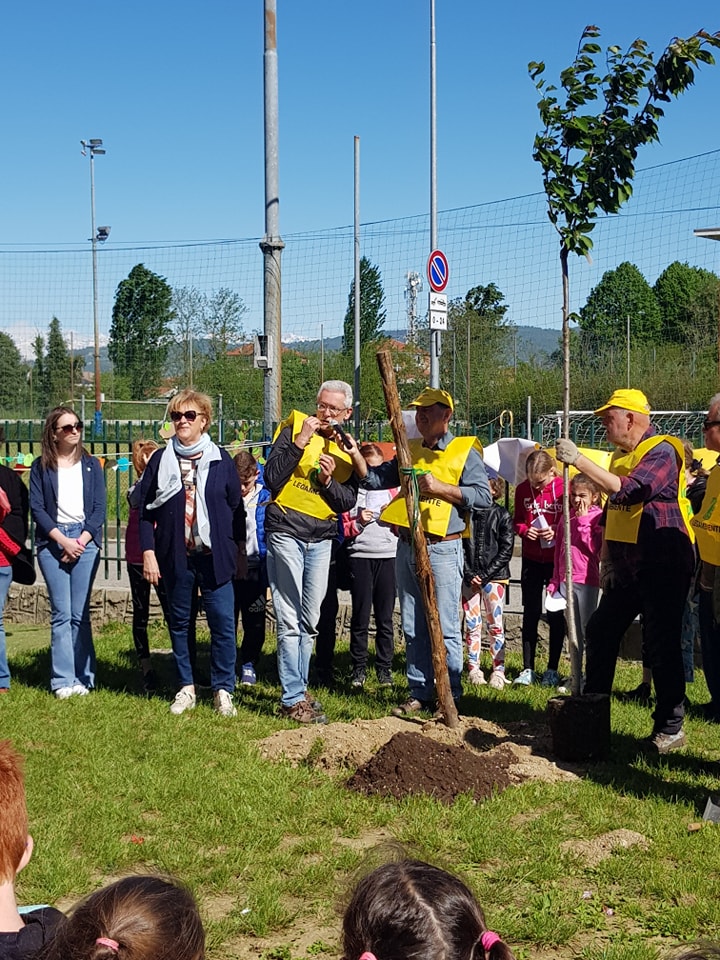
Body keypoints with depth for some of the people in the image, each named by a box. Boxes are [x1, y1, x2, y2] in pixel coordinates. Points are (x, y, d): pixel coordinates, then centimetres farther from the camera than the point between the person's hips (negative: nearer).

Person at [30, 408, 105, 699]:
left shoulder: (91, 465, 9)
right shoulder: (41, 467, 6)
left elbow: (99, 509, 5)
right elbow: (37, 508, 0)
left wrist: (80, 542, -7)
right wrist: (64, 542, -10)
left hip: (85, 541, 1)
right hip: (52, 542, 0)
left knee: (80, 614, -1)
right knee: (61, 614, -3)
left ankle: (82, 677, 3)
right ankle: (63, 680, -1)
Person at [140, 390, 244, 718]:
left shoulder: (221, 460, 4)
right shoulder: (160, 460, 5)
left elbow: (236, 508, 8)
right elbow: (146, 510, 5)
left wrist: (238, 549, 6)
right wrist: (148, 552, -2)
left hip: (214, 556, -1)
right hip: (175, 557, 1)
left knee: (223, 623, -6)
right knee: (179, 624, 8)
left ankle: (223, 691, 3)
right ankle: (186, 688, 18)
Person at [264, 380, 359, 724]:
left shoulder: (347, 448, 8)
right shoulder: (295, 426, -4)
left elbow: (348, 502, 3)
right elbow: (272, 478, -14)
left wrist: (329, 480, -15)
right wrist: (300, 441, -21)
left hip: (322, 538, 5)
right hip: (286, 532, -5)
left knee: (310, 622, 13)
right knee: (289, 622, -8)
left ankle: (298, 691, 24)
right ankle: (293, 699, -5)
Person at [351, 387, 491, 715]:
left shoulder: (464, 451, -1)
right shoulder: (410, 451, 18)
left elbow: (483, 495, -11)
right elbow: (374, 479, 14)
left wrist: (441, 487, -18)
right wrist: (355, 453, 0)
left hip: (441, 549, -6)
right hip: (407, 546, 6)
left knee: (445, 629, -5)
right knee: (413, 628, 10)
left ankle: (451, 697, 3)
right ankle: (420, 693, 17)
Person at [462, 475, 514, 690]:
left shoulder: (502, 516, 1)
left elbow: (506, 551, -3)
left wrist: (485, 575, -10)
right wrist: (469, 574, -8)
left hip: (494, 577, -2)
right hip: (469, 577, 2)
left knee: (495, 625, -1)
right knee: (472, 624, 4)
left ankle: (498, 670, 3)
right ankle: (474, 669, 11)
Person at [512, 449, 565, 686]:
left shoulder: (564, 488, -10)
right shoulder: (522, 489, 1)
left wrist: (556, 532, -20)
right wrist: (525, 530, -10)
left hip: (557, 559, -3)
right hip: (531, 559, 3)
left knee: (555, 614, 4)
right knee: (530, 613, 5)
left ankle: (552, 669, 13)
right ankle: (527, 669, 11)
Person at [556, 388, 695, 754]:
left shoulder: (662, 452, -13)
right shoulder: (621, 456, 16)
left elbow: (626, 490, -28)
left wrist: (578, 459, -27)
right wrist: (605, 558, 15)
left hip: (662, 565, -9)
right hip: (625, 567, 9)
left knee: (661, 644, -5)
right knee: (600, 632, 11)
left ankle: (670, 727, 4)